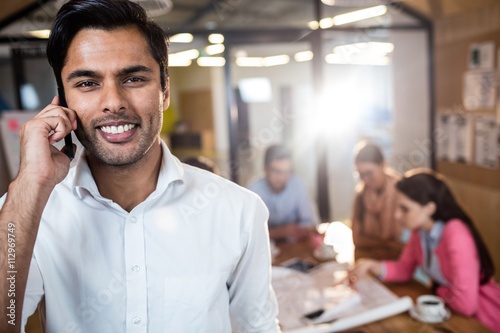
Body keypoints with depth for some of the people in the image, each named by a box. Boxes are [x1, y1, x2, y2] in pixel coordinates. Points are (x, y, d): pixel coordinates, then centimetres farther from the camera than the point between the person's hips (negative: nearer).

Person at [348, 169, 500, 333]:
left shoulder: (456, 235, -30)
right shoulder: (421, 229, -8)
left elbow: (466, 303, -32)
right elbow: (404, 269, 4)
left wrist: (439, 290, -12)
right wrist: (371, 266, -13)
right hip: (449, 309, 6)